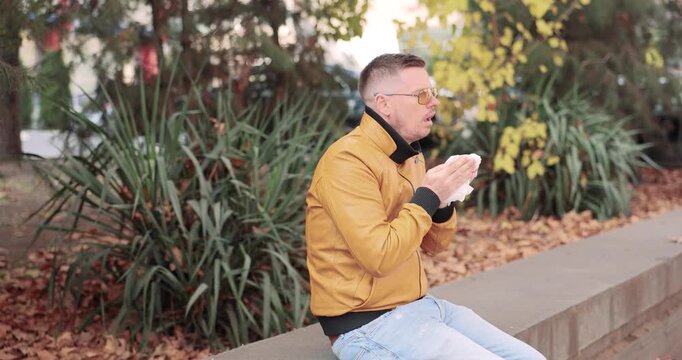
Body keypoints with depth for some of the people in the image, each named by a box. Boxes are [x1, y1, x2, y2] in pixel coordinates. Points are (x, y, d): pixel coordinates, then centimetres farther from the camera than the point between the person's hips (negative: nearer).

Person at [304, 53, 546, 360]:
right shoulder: (348, 160, -17)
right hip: (370, 321, -9)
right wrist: (428, 196, -17)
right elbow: (380, 256, -26)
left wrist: (443, 203, -4)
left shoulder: (410, 156, 12)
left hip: (420, 304, 9)